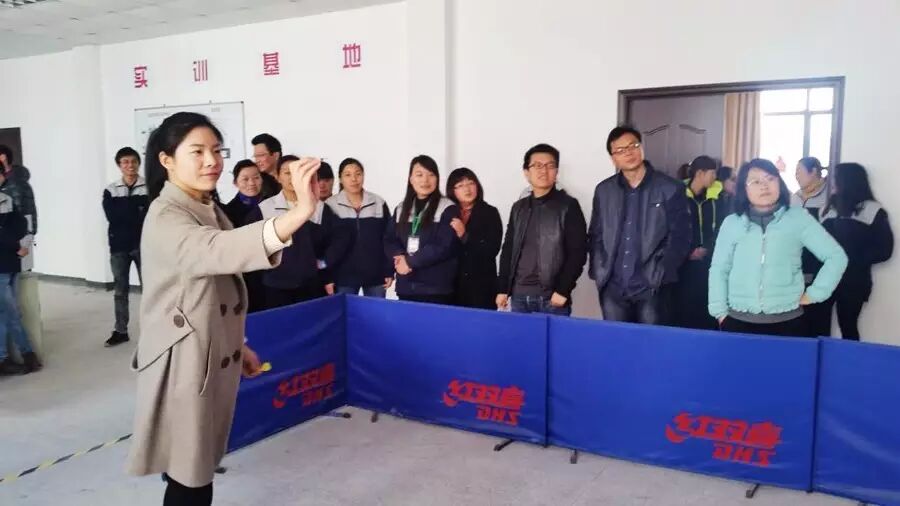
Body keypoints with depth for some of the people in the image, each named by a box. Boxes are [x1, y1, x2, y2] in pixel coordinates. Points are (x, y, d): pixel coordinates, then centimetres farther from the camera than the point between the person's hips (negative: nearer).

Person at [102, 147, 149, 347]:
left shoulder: (150, 187, -2)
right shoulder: (111, 190, 5)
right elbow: (111, 216, -9)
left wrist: (124, 214, -15)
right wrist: (137, 212, -13)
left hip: (143, 245, -3)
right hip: (119, 246, 3)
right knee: (120, 290, 10)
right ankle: (120, 331, 19)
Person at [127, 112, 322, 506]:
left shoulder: (210, 211, 9)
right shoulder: (165, 218, -20)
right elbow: (219, 251, -42)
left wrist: (238, 345, 18)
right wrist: (301, 211, -53)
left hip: (216, 358, 8)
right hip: (184, 364, -8)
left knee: (199, 470, 19)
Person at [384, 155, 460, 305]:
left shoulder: (448, 209, -4)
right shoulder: (401, 209, 14)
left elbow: (445, 246, -13)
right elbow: (389, 241, 10)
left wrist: (410, 261, -11)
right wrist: (401, 257, -11)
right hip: (405, 288, 5)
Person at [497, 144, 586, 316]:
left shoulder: (568, 206, -2)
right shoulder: (519, 208, 13)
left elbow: (577, 253, -7)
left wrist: (563, 291, -13)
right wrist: (503, 289, 10)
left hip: (551, 298, -4)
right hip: (518, 297, 4)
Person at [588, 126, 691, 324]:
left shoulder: (670, 189, 1)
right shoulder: (603, 190, 11)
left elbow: (680, 237, -2)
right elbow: (596, 236, 12)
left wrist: (659, 274, -10)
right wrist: (599, 273, 1)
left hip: (651, 288, -3)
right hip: (612, 288, 3)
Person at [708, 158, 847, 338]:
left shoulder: (798, 218, 3)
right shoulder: (731, 223, 7)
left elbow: (836, 257, 4)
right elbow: (718, 270, 9)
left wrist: (813, 294, 0)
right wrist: (720, 311, 4)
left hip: (787, 322, -1)